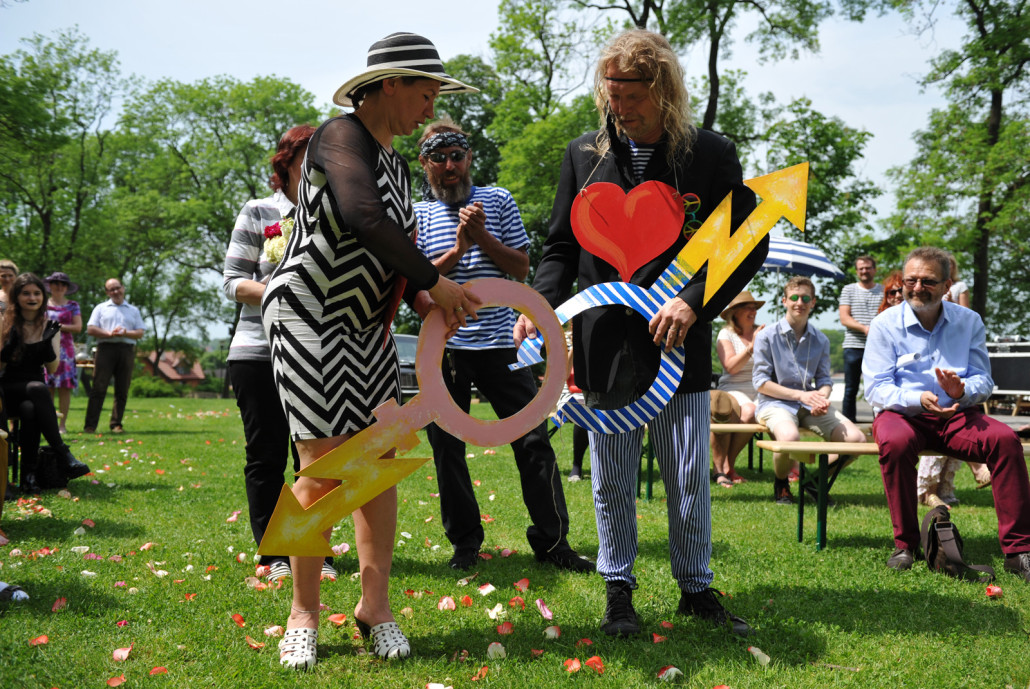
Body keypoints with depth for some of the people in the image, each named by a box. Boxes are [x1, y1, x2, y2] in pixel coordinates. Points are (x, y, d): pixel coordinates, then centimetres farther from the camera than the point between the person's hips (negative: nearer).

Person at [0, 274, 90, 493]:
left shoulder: (50, 327, 6)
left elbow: (52, 369, 0)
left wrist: (48, 342, -15)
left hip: (35, 389, 2)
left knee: (30, 410, -35)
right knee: (38, 389, -36)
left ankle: (28, 474, -31)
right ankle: (63, 455, -38)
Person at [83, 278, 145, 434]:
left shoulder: (133, 310, 20)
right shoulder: (101, 308, 17)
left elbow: (140, 333, 10)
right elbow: (91, 329, 4)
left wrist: (125, 333, -10)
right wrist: (109, 334, -10)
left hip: (127, 350, 2)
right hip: (106, 348, -2)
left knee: (122, 391, 0)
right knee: (99, 388, -8)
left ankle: (116, 425, 5)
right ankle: (90, 425, -9)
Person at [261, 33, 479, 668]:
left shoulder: (396, 165, 17)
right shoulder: (341, 137, -10)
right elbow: (364, 219, -26)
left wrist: (439, 300, 2)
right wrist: (433, 280, -20)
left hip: (367, 325, 8)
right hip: (310, 316, -8)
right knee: (324, 469, -9)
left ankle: (375, 605, 11)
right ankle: (305, 610, 5)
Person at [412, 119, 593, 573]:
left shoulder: (498, 201, 9)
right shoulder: (416, 215, 7)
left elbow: (521, 268, 5)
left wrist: (482, 236, -8)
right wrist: (456, 250, -12)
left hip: (500, 340, 0)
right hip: (444, 346, 0)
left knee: (533, 439, -2)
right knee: (447, 447, 5)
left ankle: (551, 540, 7)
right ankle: (464, 541, 20)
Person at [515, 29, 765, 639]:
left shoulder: (711, 155, -2)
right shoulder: (585, 155, 5)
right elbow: (562, 247, 10)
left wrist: (694, 301, -14)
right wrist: (543, 305, -8)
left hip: (680, 341, -1)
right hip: (604, 345, 2)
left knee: (690, 478, 6)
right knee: (612, 480, 10)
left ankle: (697, 588, 23)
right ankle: (618, 589, 25)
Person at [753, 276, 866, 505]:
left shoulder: (821, 340, 13)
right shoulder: (767, 336, -1)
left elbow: (824, 379, 14)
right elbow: (761, 381, -6)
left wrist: (822, 398, -12)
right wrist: (801, 395, -15)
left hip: (810, 404, 5)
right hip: (775, 403, -5)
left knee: (857, 439, -16)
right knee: (789, 436, -40)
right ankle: (781, 482, -6)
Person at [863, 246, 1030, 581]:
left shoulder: (969, 321, 8)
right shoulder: (886, 324, 0)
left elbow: (984, 379, 4)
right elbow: (876, 387, -8)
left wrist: (962, 391, -22)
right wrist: (917, 399, -27)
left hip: (957, 415, 2)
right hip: (901, 414, -2)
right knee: (896, 442, -38)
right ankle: (905, 544, -21)